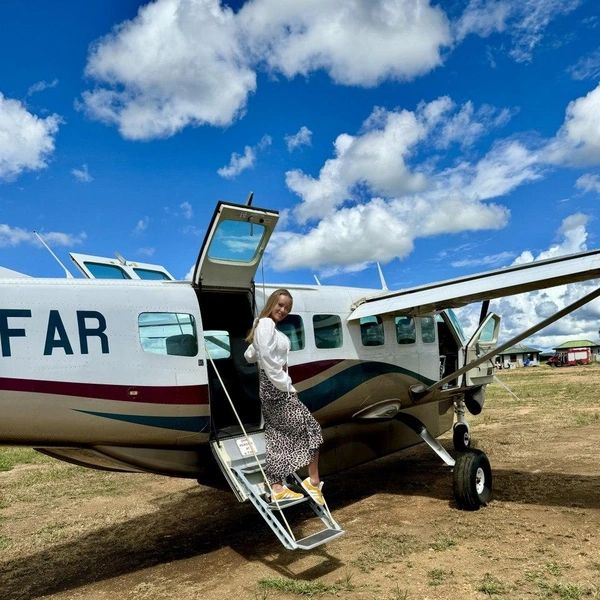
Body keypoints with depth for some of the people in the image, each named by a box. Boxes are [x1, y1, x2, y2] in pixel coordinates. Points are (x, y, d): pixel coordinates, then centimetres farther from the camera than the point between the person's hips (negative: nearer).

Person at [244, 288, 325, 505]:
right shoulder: (266, 324, -14)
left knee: (277, 439, 9)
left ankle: (277, 488, 13)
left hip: (272, 388, 10)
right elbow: (268, 361, -22)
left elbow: (250, 356, 25)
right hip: (275, 388, -10)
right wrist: (287, 387, -19)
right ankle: (313, 481, 1)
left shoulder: (266, 326, 17)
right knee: (310, 427, -6)